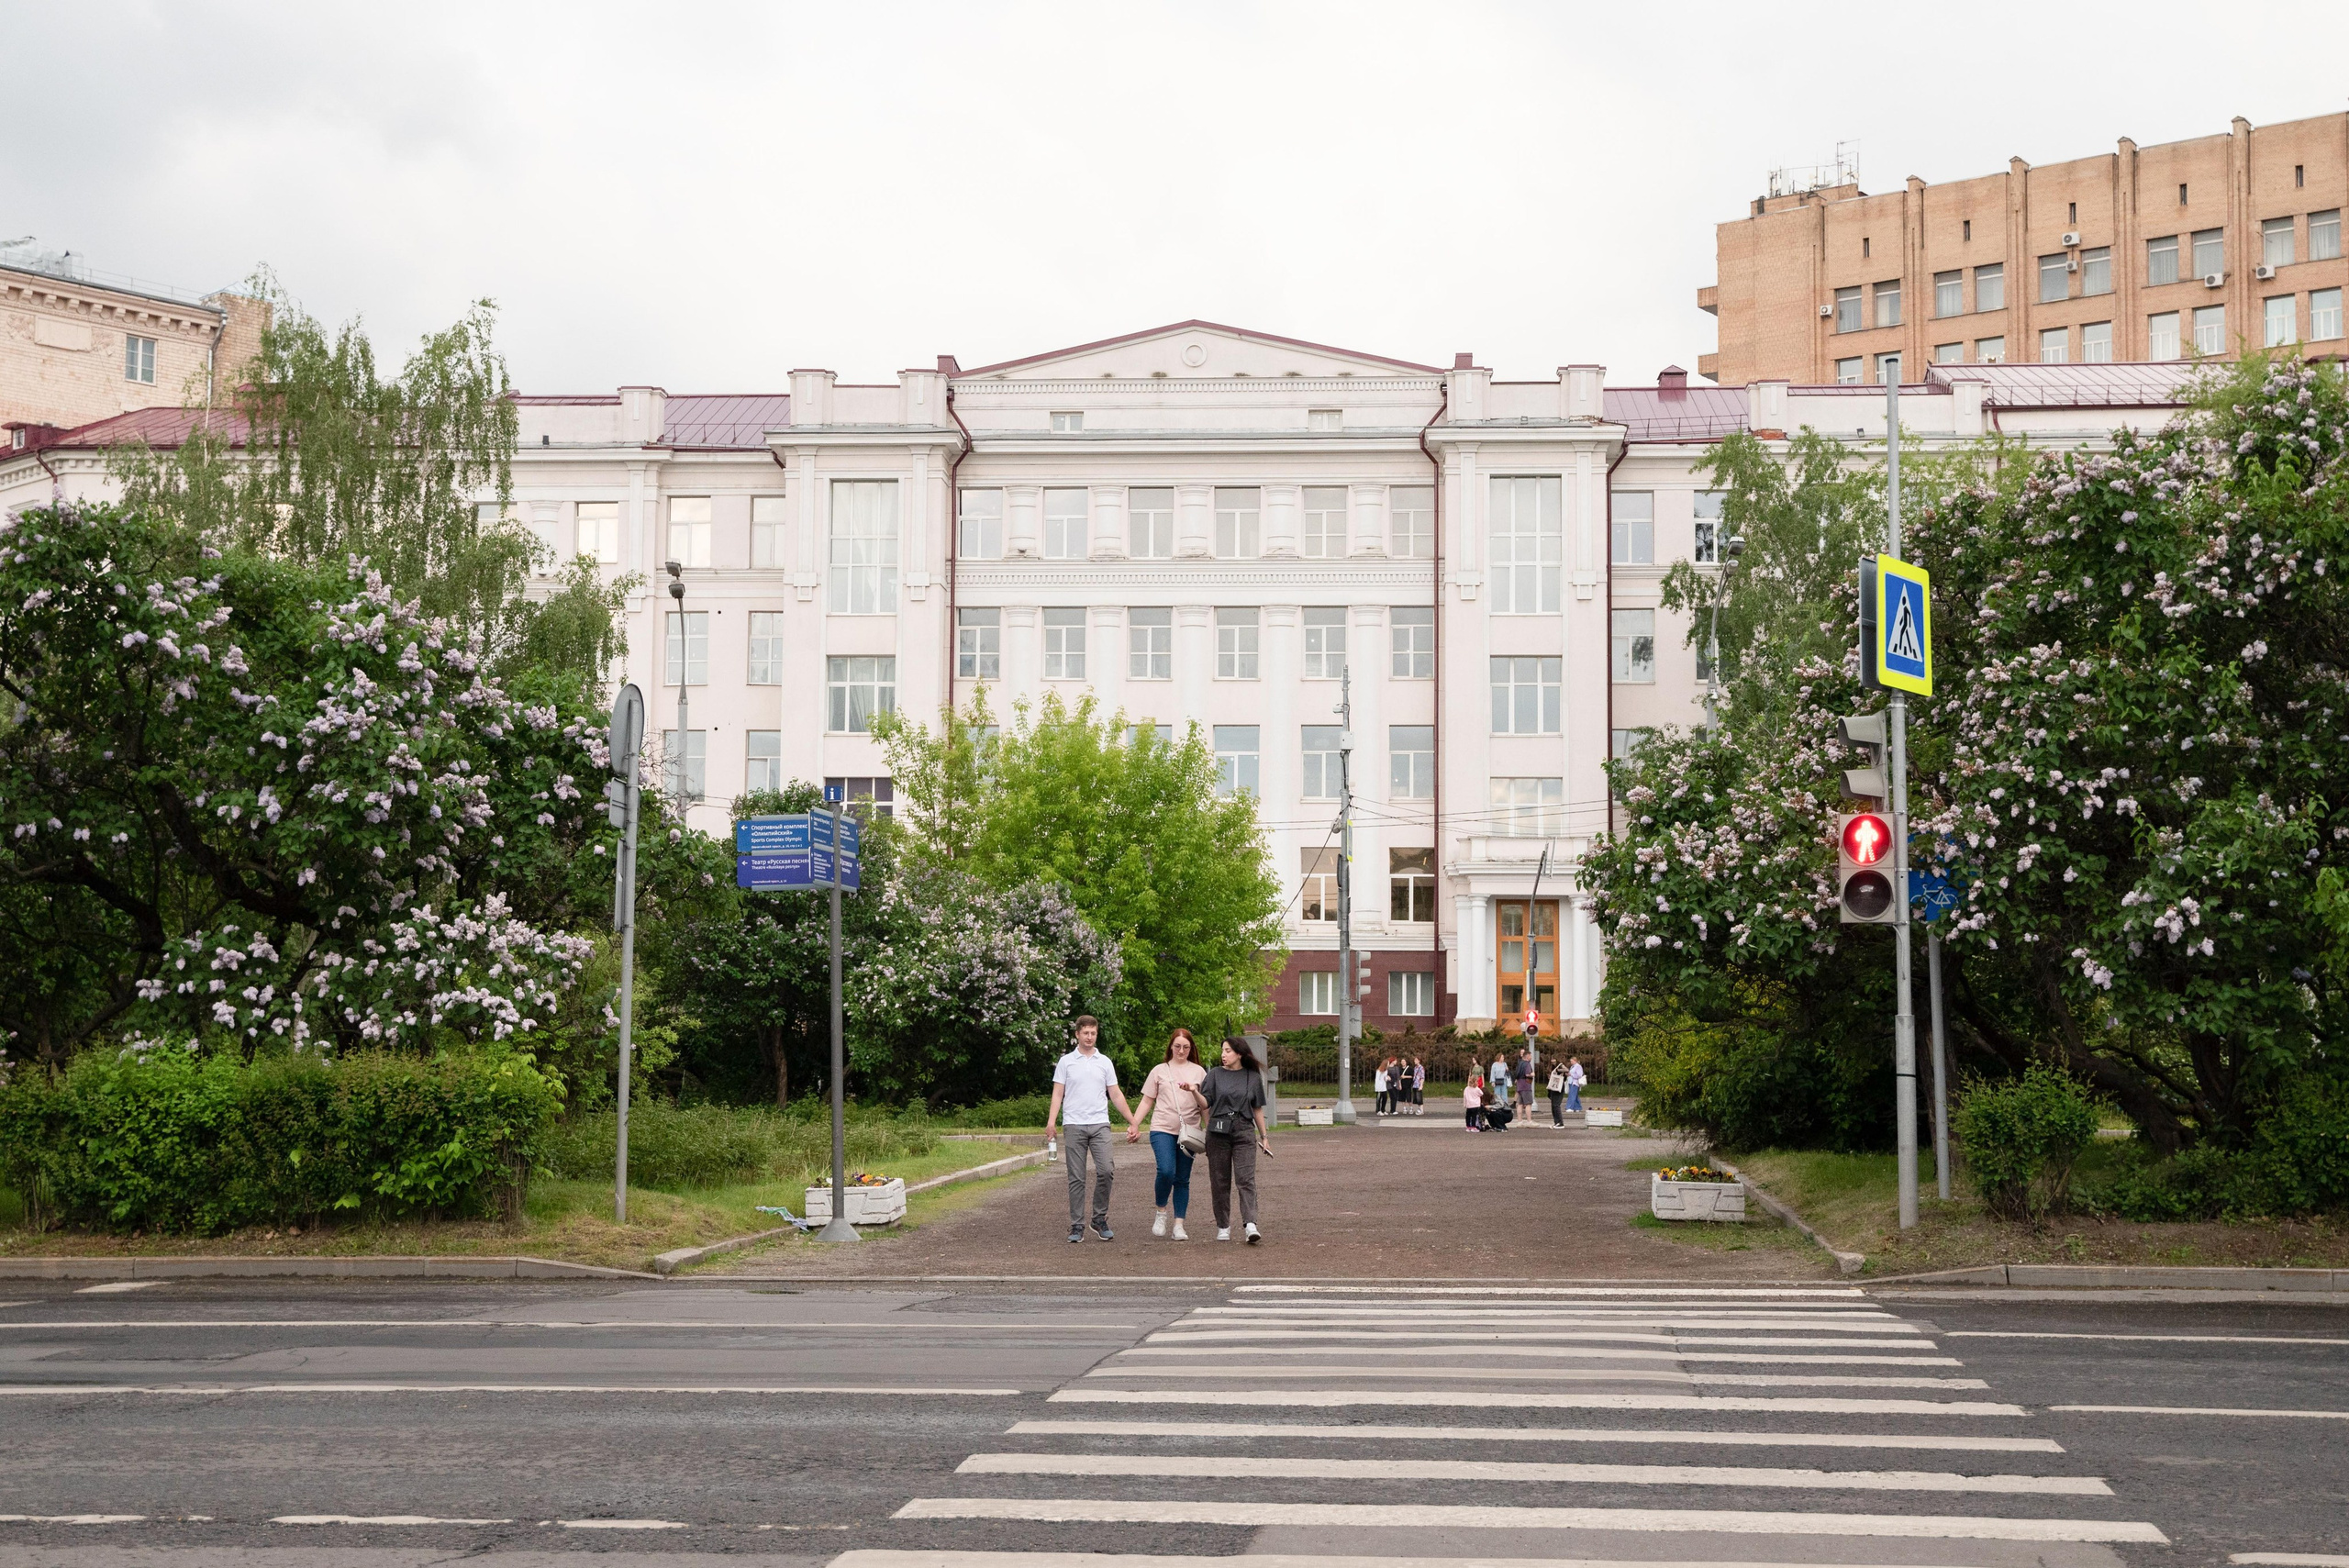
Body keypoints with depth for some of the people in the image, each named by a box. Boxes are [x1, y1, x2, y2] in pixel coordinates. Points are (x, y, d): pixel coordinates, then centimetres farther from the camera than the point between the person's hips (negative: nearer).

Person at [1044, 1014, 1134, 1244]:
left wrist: (1134, 1121, 11)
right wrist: (1051, 1121, -9)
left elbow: (1116, 1095, 15)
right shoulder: (1066, 1062, 7)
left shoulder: (1105, 1062, 12)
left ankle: (1100, 1219, 3)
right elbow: (1057, 1094, 4)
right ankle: (1077, 1227, 5)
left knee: (1106, 1171, -13)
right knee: (1076, 1179, 1)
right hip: (1074, 1125, -1)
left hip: (1099, 1124, 1)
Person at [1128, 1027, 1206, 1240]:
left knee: (1182, 1179, 2)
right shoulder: (1160, 1071, 11)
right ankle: (1161, 1211, 3)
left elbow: (1205, 1106, 10)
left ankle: (1179, 1225, 5)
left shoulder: (1198, 1072, 12)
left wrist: (1194, 1092, -10)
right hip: (1162, 1129, -1)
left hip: (1188, 1131, 1)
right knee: (1166, 1171, -20)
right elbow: (1147, 1102, 12)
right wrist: (1135, 1125, 2)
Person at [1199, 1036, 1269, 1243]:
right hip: (1218, 1131, 1)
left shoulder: (1253, 1077, 9)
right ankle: (1223, 1227, 13)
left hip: (1244, 1132, -1)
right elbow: (1205, 1103, 0)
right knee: (1220, 1181, 4)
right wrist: (1194, 1092, -19)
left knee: (1246, 1179, -11)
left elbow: (1257, 1109, 15)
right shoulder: (1215, 1074, 7)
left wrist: (1263, 1136, 15)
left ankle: (1250, 1225, -21)